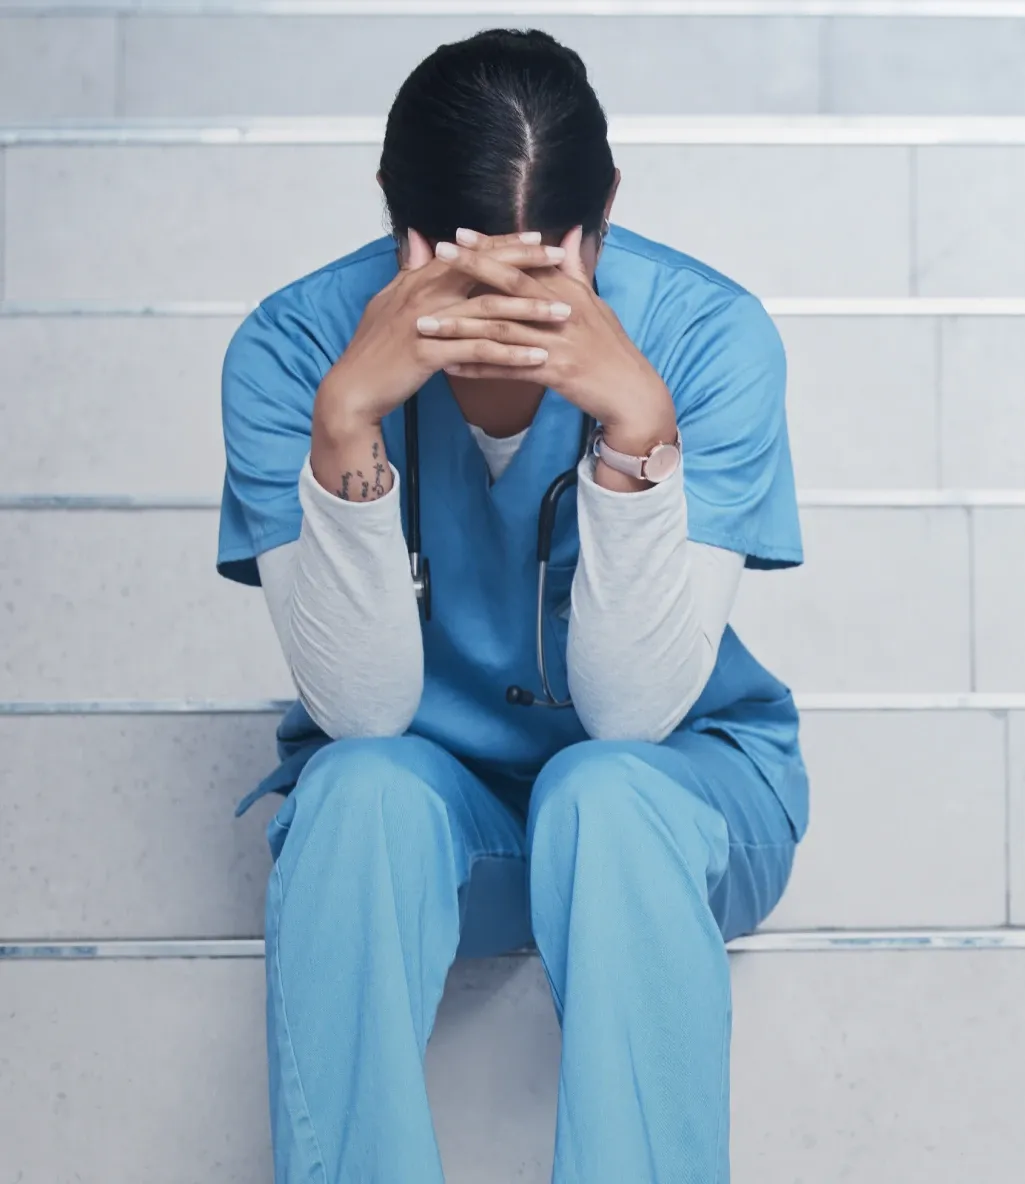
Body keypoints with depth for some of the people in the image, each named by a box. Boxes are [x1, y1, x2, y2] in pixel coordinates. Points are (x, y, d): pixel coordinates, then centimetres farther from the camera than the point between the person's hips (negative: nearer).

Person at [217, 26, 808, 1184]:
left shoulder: (711, 337, -20)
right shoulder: (292, 348, -18)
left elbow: (632, 710, -25)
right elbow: (364, 710, -24)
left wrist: (637, 422, -39)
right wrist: (347, 416, -37)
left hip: (667, 787, 0)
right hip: (418, 795, 1)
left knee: (605, 794, -34)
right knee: (360, 789, -33)